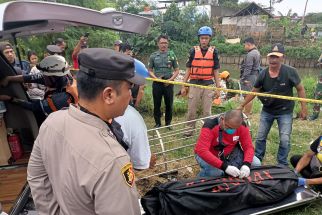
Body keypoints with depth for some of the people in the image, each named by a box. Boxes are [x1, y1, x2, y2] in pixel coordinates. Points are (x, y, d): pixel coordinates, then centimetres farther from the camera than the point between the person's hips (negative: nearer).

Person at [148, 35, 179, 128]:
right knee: (157, 104, 7)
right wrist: (156, 78, -10)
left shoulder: (172, 55, 3)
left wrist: (170, 79, -9)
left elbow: (176, 70, 5)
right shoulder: (153, 56, 4)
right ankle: (157, 123, 20)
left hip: (168, 83, 0)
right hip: (157, 83, 0)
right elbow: (150, 70, 7)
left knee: (169, 104, 6)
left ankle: (168, 123, 21)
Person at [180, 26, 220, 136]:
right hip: (194, 84, 0)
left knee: (207, 111, 8)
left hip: (208, 85, 0)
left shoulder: (214, 51, 2)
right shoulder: (193, 51, 1)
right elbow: (188, 70, 4)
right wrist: (183, 86, 0)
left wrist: (218, 88, 3)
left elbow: (215, 72, 6)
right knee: (191, 110, 7)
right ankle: (189, 129, 24)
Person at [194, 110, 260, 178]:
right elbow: (202, 151, -40)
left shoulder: (242, 126, -17)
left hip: (228, 154, 5)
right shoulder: (210, 126, -31)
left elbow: (248, 147, -12)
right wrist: (225, 167, -46)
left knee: (256, 163, -11)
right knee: (215, 171, -35)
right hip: (208, 155, -4)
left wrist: (246, 165, -33)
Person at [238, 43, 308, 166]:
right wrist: (242, 105, 1)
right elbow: (254, 91, 0)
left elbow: (300, 89, -6)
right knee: (260, 137, 10)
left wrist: (303, 107, -8)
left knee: (285, 140, -2)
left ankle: (282, 164, 20)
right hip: (267, 111, 2)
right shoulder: (263, 74, -11)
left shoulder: (290, 72, -18)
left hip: (285, 112, -2)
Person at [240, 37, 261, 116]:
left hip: (249, 76, -11)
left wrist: (243, 78, -18)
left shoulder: (250, 54, -17)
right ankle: (248, 110, 29)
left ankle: (247, 113, -2)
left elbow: (248, 68, -21)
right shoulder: (257, 52, 16)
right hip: (255, 75, 11)